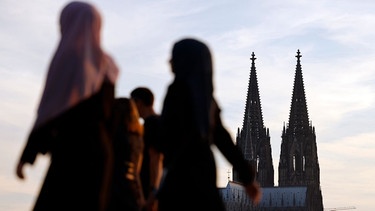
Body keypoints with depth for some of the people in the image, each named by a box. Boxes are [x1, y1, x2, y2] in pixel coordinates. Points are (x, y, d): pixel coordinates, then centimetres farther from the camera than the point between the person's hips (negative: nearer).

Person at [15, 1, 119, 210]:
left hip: (71, 152, -7)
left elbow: (48, 111, -10)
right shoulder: (105, 64, 12)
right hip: (100, 153, 7)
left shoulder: (66, 59, -7)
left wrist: (26, 155, -7)